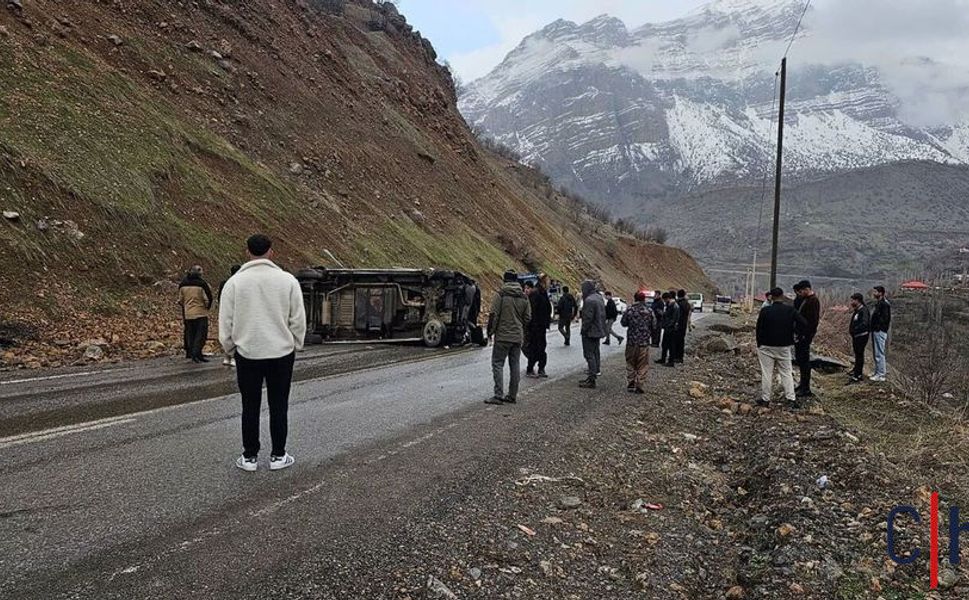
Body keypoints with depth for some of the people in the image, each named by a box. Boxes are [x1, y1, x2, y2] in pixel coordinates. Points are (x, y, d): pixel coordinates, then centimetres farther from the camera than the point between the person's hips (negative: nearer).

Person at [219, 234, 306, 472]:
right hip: (281, 353, 0)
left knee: (250, 406, 9)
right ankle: (278, 456, 15)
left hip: (247, 354, 0)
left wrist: (230, 348, 13)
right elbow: (298, 320, -1)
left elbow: (226, 322, -1)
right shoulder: (287, 280, -4)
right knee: (278, 406, 8)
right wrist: (295, 345, 12)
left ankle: (249, 457, 17)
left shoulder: (235, 282, -4)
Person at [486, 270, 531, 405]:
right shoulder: (523, 297, 8)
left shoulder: (501, 294, -10)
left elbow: (494, 315, -12)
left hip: (503, 336, -5)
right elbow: (527, 318, 10)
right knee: (515, 365, 10)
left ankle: (499, 395, -7)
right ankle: (512, 395, 14)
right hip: (518, 337, 5)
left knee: (497, 364, -1)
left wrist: (490, 331, -2)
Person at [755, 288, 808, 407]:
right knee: (786, 372, 11)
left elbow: (759, 329, -7)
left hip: (767, 347, -1)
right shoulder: (790, 310, -7)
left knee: (767, 373, 6)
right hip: (784, 347, 1)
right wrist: (792, 328, 7)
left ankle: (765, 399, 9)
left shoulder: (765, 311, -11)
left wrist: (759, 343, 5)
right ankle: (791, 398, 10)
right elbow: (804, 323, -11)